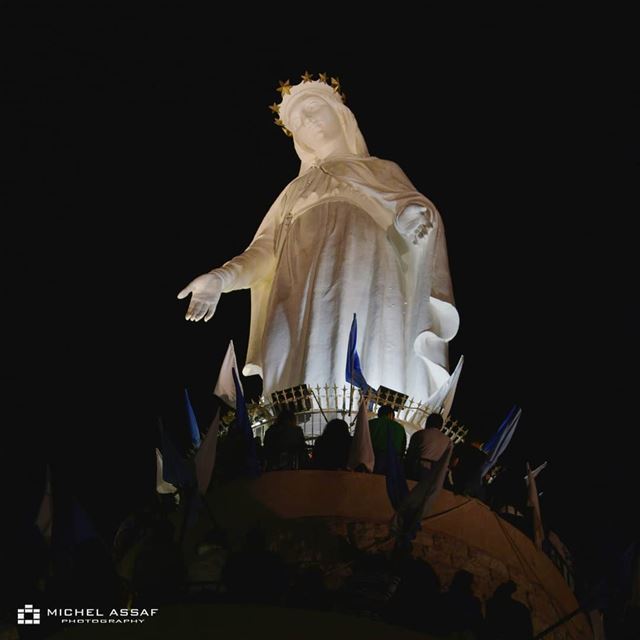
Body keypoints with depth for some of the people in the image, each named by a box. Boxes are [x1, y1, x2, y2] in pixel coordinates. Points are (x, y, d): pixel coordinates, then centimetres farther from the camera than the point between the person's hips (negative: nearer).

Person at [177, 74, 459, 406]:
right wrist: (222, 278, -1)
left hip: (366, 285, -2)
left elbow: (415, 213, 10)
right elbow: (264, 252, 19)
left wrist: (415, 217, -15)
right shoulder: (295, 191, 33)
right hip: (301, 302, 3)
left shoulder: (381, 170, 27)